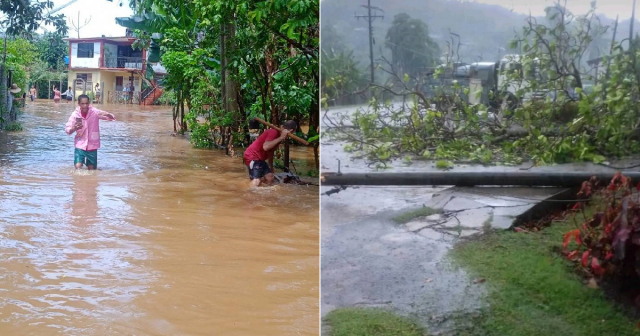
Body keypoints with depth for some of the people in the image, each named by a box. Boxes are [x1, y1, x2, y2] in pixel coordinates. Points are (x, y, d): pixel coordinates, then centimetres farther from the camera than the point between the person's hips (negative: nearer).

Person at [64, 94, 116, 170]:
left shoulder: (94, 112, -10)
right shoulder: (75, 114, -8)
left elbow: (112, 118, -11)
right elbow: (67, 130, -8)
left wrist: (107, 114, -34)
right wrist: (74, 128, -30)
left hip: (92, 146, 0)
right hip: (80, 145, 0)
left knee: (91, 169, 8)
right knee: (78, 167, -14)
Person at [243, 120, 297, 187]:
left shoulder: (279, 135, 9)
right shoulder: (274, 132, -21)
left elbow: (270, 151, 20)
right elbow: (266, 147, -36)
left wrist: (271, 168, 25)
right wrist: (281, 138, -30)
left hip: (260, 159, 10)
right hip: (252, 157, -10)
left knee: (270, 179, 2)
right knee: (256, 184, -21)